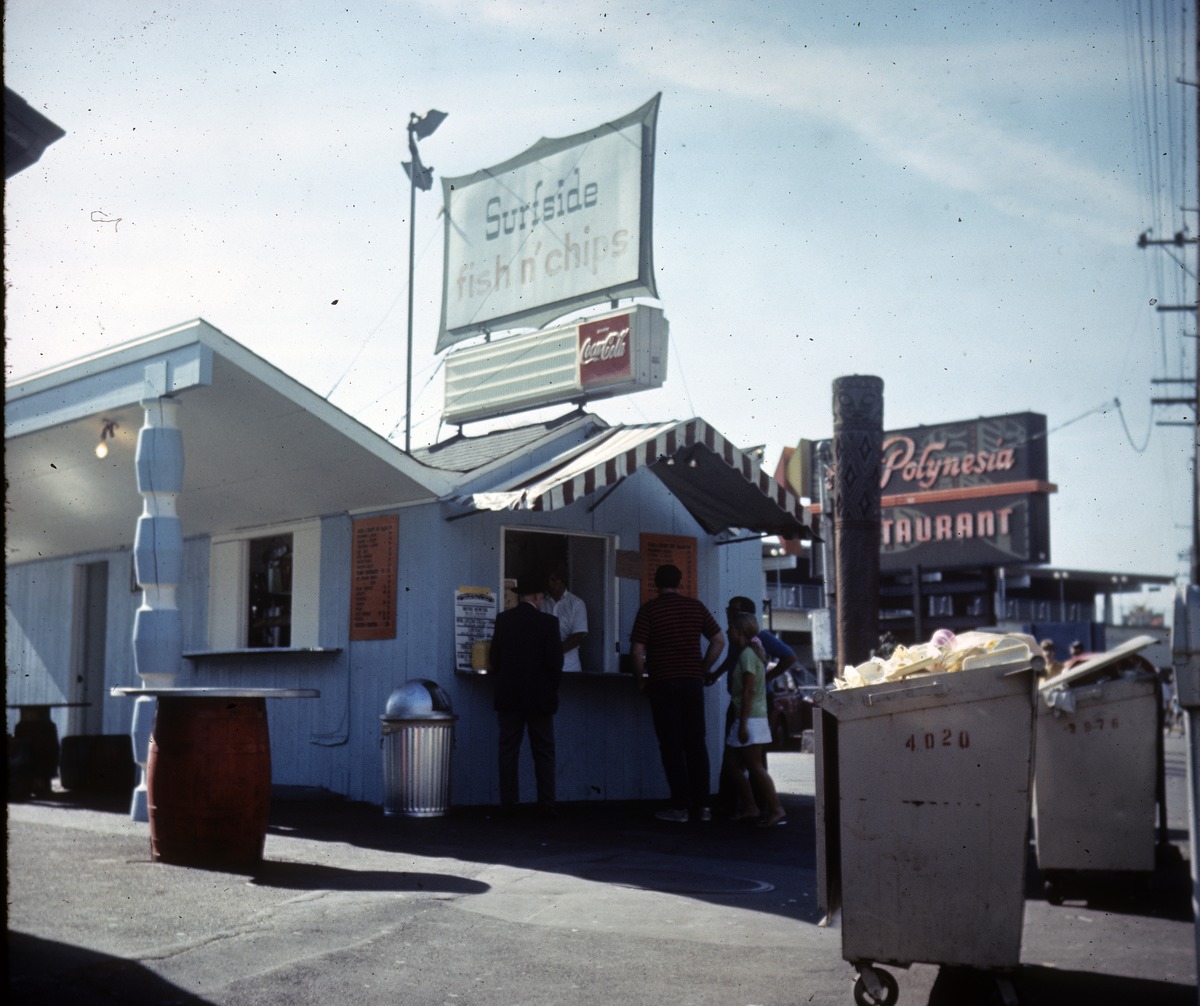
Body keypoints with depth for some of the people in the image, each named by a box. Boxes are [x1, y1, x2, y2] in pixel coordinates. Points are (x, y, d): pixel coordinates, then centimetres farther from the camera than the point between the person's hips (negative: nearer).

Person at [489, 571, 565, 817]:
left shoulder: (503, 619, -1)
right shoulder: (548, 622, -10)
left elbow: (495, 657, 2)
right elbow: (555, 661, -10)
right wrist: (551, 688, 6)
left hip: (508, 695, 2)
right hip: (539, 696, -2)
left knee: (508, 750, 8)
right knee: (543, 752, 4)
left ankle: (508, 802, 7)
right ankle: (546, 804, 2)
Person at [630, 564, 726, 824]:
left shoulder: (649, 609, -4)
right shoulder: (696, 606, 6)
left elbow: (637, 651, -9)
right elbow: (719, 640, 7)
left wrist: (641, 679, 4)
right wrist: (703, 670, 14)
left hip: (662, 683, -3)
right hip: (692, 682, 3)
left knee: (671, 746, 1)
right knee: (696, 743, 8)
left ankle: (680, 806, -1)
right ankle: (701, 805, 8)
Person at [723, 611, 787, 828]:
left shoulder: (747, 654, -15)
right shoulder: (752, 651, 15)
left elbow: (748, 690, -20)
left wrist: (743, 724, -21)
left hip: (750, 719, -10)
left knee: (755, 767, -9)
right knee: (735, 763, 13)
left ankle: (777, 810, -9)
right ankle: (750, 808, 16)